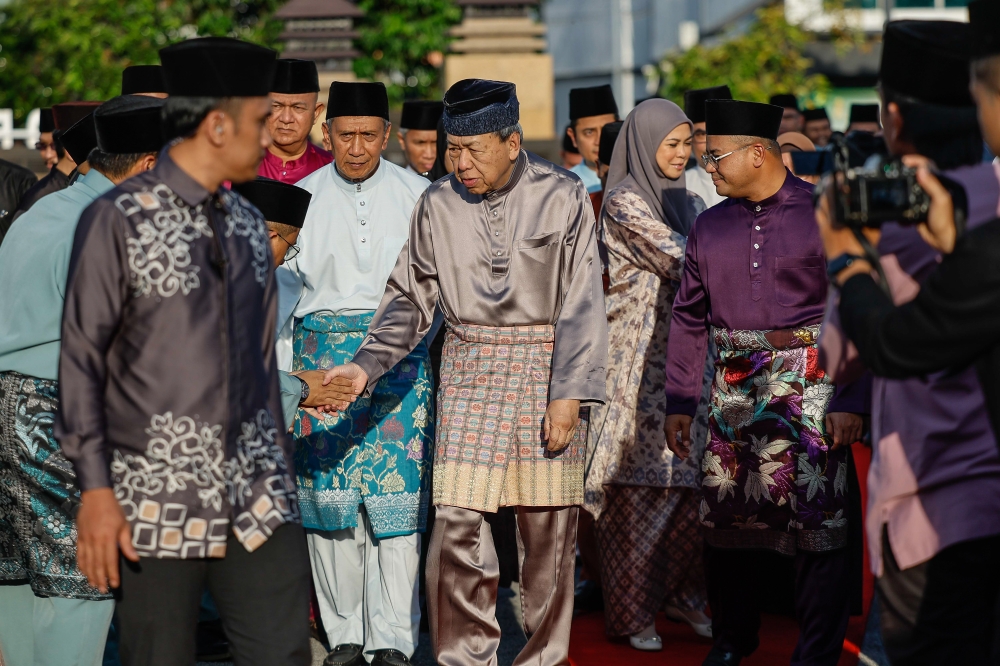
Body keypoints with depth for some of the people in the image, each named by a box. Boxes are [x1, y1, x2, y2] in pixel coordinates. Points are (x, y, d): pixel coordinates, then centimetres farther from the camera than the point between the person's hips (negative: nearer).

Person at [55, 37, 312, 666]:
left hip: (258, 498, 5)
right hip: (157, 496, -5)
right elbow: (81, 361, -5)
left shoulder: (250, 225, 13)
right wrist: (96, 489, -10)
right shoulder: (117, 220, -4)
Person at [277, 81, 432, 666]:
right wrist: (282, 377, 7)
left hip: (400, 355, -1)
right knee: (329, 495, 0)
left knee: (397, 495, -7)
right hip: (321, 351, 1)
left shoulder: (418, 195, 5)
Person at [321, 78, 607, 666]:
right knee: (458, 519, -7)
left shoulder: (562, 196, -4)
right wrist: (365, 367, -5)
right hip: (469, 370, 2)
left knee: (547, 524, 2)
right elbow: (412, 298, 8)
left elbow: (582, 303, -5)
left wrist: (569, 393, -11)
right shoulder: (439, 204, 3)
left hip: (546, 368, -2)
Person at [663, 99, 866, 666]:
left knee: (817, 523, -6)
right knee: (726, 517, 9)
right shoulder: (710, 227, 11)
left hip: (809, 385, -5)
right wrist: (679, 403, 10)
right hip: (733, 387, 5)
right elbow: (689, 319, 15)